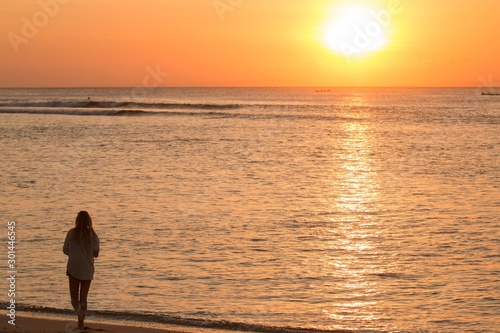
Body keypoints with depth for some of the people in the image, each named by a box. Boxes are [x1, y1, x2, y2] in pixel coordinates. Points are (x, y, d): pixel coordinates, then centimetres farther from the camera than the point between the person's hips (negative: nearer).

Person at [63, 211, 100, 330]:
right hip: (87, 270, 1)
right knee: (83, 298, 14)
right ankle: (81, 322, 14)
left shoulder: (71, 233, -6)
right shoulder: (93, 235, -5)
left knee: (74, 297, 6)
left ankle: (80, 314, -23)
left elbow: (65, 251, -2)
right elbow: (96, 254, -7)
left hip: (73, 269, -1)